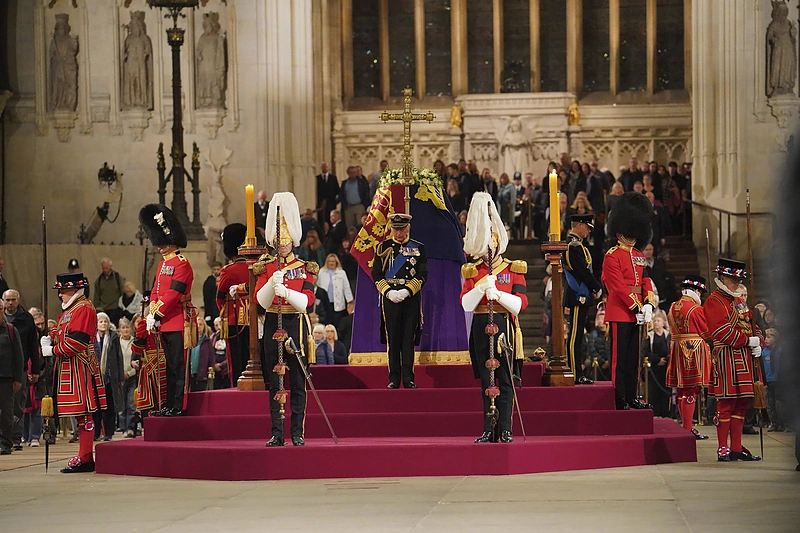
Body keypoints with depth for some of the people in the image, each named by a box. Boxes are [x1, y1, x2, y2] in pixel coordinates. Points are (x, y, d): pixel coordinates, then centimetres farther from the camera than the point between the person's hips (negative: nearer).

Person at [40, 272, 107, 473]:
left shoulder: (84, 309, -11)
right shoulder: (69, 310, 20)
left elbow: (77, 341, -19)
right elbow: (59, 333, 22)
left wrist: (53, 351, -13)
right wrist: (48, 341, 0)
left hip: (80, 369, -10)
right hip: (68, 368, 10)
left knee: (83, 413, -8)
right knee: (81, 413, 11)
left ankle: (84, 458, -8)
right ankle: (85, 457, 14)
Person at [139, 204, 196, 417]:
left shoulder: (182, 264, -11)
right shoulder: (163, 263, 17)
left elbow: (173, 293, -17)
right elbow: (155, 291, 16)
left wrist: (157, 314, -15)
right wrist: (152, 314, 2)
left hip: (178, 323, -9)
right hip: (164, 323, 9)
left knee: (178, 366, -5)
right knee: (170, 366, 11)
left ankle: (178, 407, -4)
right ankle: (169, 406, 15)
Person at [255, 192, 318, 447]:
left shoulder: (305, 269, 3)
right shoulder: (265, 268, 7)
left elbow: (307, 301, -9)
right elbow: (262, 301, -4)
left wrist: (286, 291, -25)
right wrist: (272, 282, -21)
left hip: (296, 325, -1)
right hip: (273, 325, 1)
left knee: (298, 381, -1)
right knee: (275, 381, 2)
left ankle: (298, 433, 2)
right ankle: (277, 433, 5)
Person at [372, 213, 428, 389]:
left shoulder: (418, 248, 8)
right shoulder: (383, 248, 8)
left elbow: (422, 275, 2)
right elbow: (376, 275, 4)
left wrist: (407, 291, -11)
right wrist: (388, 292, -10)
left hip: (411, 299, 0)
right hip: (390, 300, 0)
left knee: (409, 340, 0)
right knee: (392, 340, 0)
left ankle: (408, 379, 3)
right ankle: (394, 379, 3)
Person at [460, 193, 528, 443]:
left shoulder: (514, 270, 4)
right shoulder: (472, 271, 9)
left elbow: (520, 303, -5)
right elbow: (466, 304, -1)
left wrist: (498, 293, -18)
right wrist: (482, 287, -15)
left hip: (504, 326, -2)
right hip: (481, 328, 2)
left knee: (504, 380, -2)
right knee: (486, 381, 4)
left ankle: (505, 429, -2)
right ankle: (489, 430, 7)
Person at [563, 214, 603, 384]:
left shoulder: (575, 244, 17)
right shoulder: (574, 245, -16)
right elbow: (583, 271, -19)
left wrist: (594, 288, 7)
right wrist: (597, 289, -8)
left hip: (580, 296, 11)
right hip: (578, 297, -11)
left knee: (577, 335, 12)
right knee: (575, 335, -8)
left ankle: (578, 374, 16)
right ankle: (576, 375, -7)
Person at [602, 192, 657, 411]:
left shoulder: (639, 257, 16)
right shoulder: (612, 256, -9)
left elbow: (645, 282, 14)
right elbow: (619, 286, -15)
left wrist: (649, 305, -3)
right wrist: (637, 308, -17)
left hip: (636, 313, 8)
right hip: (620, 312, -8)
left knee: (633, 357, 11)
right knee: (620, 357, -5)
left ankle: (632, 397, 16)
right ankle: (620, 399, -5)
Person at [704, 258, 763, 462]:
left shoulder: (740, 301, 20)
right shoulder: (714, 302, -8)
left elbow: (752, 325, 20)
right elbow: (722, 332, -17)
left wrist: (759, 344, 0)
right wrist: (748, 341, -17)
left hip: (745, 360, 9)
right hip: (726, 359, -9)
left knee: (742, 403, 9)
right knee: (726, 404, -6)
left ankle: (737, 448, 14)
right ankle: (723, 449, -2)